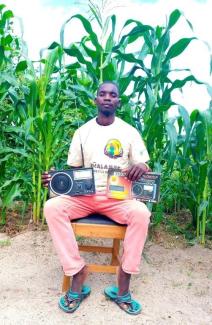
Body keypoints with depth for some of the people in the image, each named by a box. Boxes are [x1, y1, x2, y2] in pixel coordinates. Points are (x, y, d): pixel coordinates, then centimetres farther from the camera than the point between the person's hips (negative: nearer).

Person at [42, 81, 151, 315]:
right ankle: (77, 272, -15)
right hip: (84, 195, 2)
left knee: (141, 213, -32)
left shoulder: (129, 131, 3)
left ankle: (123, 285, -17)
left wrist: (141, 168, -23)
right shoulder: (83, 131, 7)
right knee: (52, 207, -26)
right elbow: (74, 170, 10)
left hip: (118, 197, -1)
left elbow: (144, 168, 3)